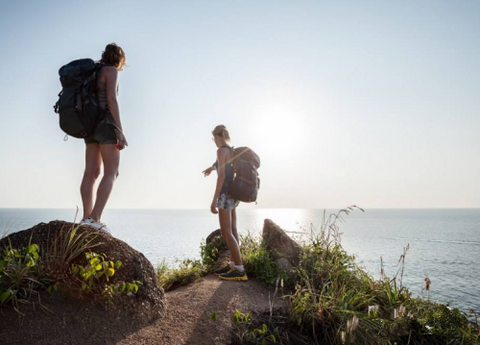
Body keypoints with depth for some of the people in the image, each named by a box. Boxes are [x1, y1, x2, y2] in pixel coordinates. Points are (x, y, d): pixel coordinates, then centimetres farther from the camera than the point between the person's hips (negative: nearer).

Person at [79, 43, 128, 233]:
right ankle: (95, 219, -21)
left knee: (91, 172, 0)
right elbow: (112, 99, -14)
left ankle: (87, 218, -7)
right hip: (106, 123, -8)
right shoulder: (111, 70, -2)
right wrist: (120, 130, -18)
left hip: (92, 124, 8)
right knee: (111, 173, -11)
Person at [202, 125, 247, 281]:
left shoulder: (222, 150, -15)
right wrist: (211, 167, 58)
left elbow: (222, 176, -23)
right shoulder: (232, 151, 14)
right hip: (232, 194, 10)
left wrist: (214, 200, -23)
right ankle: (233, 265, 18)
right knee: (232, 230, 12)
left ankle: (240, 271, -8)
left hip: (226, 194, -10)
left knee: (226, 233, -8)